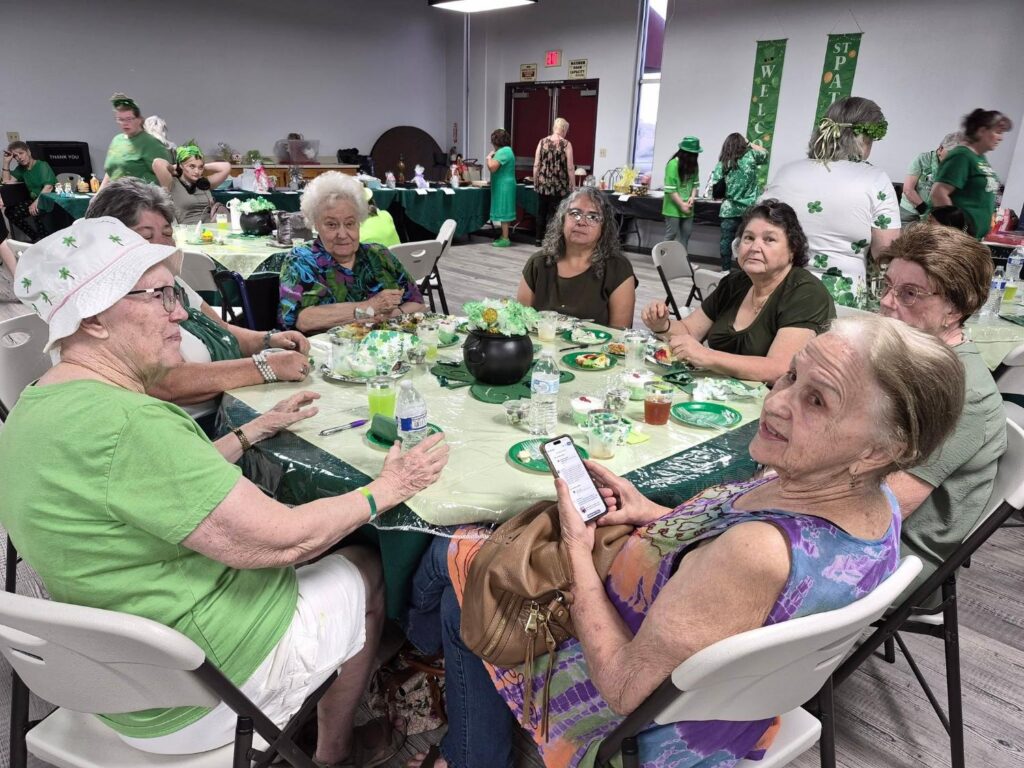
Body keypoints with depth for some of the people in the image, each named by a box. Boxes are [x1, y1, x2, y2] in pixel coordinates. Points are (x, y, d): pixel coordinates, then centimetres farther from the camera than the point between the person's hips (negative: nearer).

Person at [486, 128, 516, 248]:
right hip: (504, 185, 10)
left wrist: (489, 157, -8)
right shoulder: (507, 150, 17)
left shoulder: (503, 152, -16)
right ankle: (504, 236, 17)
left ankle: (505, 239, -6)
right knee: (504, 212, 12)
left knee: (503, 212, -8)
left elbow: (492, 167, -23)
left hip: (503, 186, -10)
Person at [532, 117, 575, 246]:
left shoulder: (542, 142, 2)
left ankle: (539, 239, 20)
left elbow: (536, 165, 1)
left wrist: (535, 182, 11)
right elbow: (570, 168, -7)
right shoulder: (566, 144, -6)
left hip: (543, 184, 3)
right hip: (559, 186, -3)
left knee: (541, 212, 14)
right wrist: (573, 186, 0)